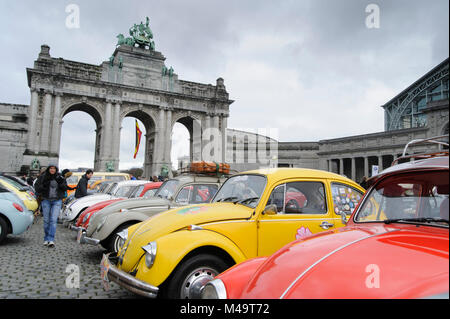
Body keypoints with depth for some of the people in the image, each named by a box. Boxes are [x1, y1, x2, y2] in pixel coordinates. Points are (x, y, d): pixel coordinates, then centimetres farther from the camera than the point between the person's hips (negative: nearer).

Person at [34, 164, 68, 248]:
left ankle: (51, 240, -14)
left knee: (53, 220, -11)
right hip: (46, 200, 1)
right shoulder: (43, 177, 1)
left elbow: (65, 188, 0)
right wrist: (44, 185, -20)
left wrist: (61, 183, -19)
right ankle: (46, 239, 20)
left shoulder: (60, 177, 2)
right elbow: (37, 188, -1)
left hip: (57, 201, -1)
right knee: (46, 220, 6)